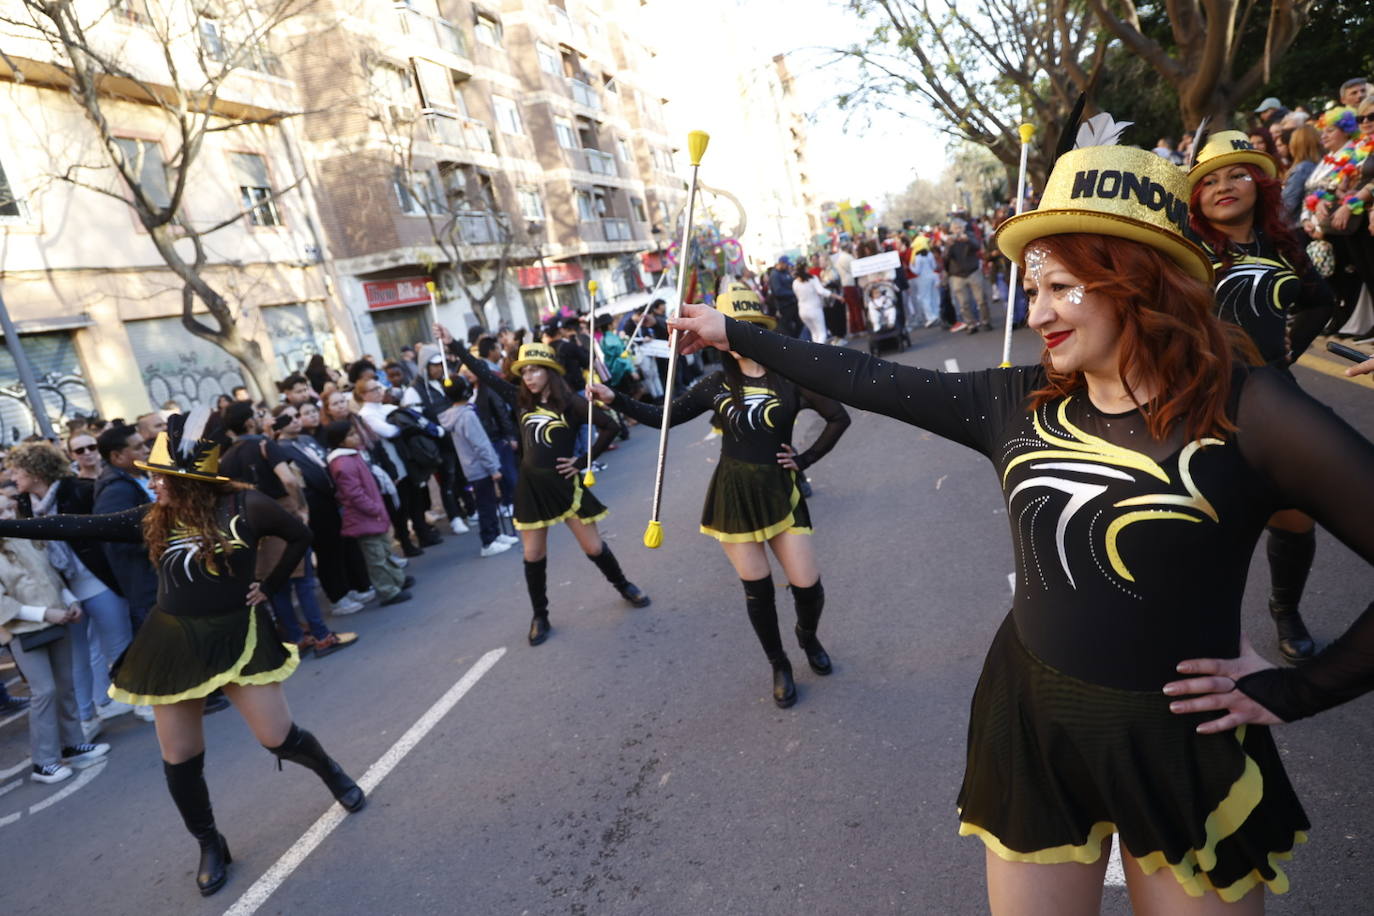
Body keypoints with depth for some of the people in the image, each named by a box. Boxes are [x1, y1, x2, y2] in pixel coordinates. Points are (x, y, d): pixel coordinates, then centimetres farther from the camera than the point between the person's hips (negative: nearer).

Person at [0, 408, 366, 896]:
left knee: (279, 737, -1)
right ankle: (210, 845, 31)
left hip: (237, 636, -3)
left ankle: (332, 772, 32)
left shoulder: (245, 505, -12)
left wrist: (269, 586, -1)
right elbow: (78, 526, -5)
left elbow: (300, 536, 0)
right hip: (174, 644, 4)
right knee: (179, 759, 9)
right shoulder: (153, 519, -2)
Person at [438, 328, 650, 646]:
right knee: (533, 555, 8)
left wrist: (584, 461, -9)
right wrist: (452, 345, -1)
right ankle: (540, 617, 24)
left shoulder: (570, 403, -8)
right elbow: (485, 374, 4)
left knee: (593, 547, 5)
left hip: (564, 484, -3)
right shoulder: (521, 401, 4)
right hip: (531, 486, 4)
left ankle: (624, 586, 31)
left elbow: (609, 426, -10)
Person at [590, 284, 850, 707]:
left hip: (780, 493, -1)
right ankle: (779, 667, 29)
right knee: (757, 590, 7)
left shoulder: (789, 379, -7)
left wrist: (805, 459, -5)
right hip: (734, 497, 1)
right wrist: (615, 399, -8)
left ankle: (808, 636, 35)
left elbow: (839, 418, -2)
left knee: (807, 585, -1)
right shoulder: (716, 385, 0)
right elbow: (663, 417, 2)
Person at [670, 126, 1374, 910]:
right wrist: (732, 332, 3)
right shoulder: (1020, 403, -4)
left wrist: (1296, 690, -13)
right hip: (1030, 726, 3)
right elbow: (869, 381, -1)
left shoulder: (1245, 413, -16)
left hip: (1184, 749, -2)